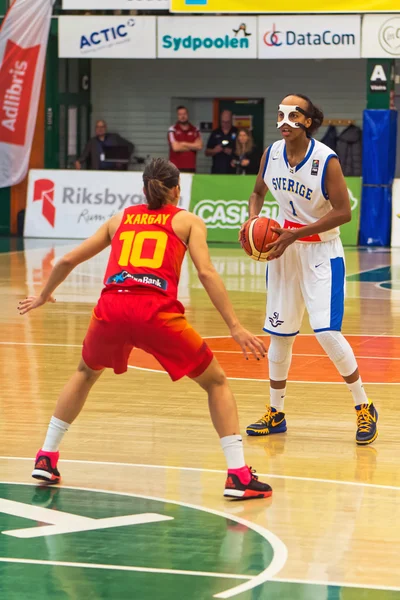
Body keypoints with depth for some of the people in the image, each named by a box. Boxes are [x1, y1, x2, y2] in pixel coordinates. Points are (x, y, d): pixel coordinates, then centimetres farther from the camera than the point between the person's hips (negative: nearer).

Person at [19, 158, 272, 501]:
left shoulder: (120, 219, 27)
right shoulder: (188, 221, 17)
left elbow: (68, 260, 28)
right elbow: (205, 272, 0)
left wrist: (44, 296, 47)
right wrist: (235, 327, -3)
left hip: (111, 308, 3)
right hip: (157, 312, -3)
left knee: (86, 374, 34)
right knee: (216, 383, 14)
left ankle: (46, 458, 30)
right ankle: (239, 476, 1)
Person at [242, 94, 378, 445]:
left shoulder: (326, 160, -19)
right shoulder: (272, 154, -3)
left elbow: (343, 212, -18)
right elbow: (259, 193, 15)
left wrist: (295, 234, -22)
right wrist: (253, 219, -7)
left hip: (321, 252, -6)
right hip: (284, 249, 6)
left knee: (326, 332, -15)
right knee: (279, 334, 10)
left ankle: (364, 409, 2)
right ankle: (276, 414, 24)